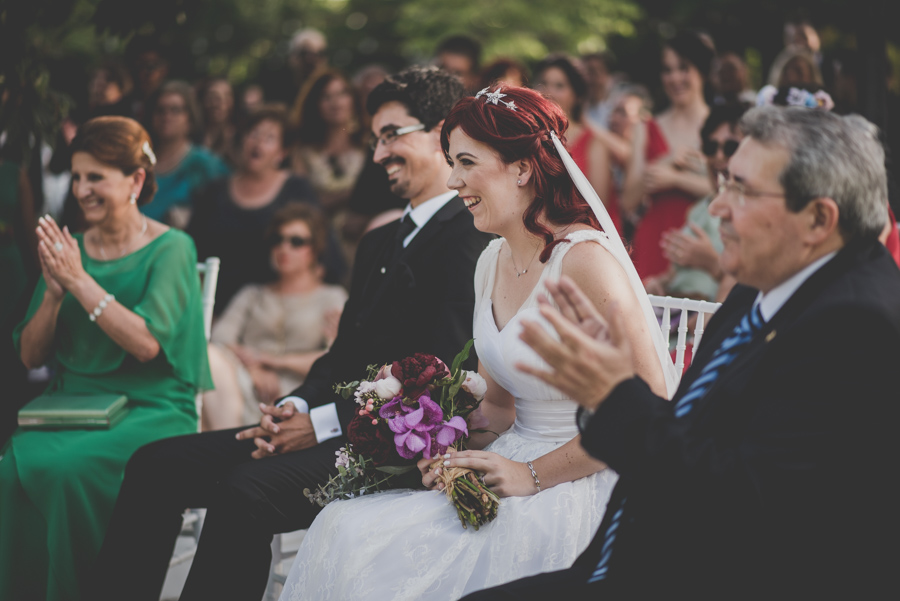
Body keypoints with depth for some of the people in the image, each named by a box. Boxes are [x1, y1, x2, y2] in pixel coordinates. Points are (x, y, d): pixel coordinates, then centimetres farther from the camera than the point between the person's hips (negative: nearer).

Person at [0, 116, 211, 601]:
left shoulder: (171, 249, -2)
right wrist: (54, 292, -5)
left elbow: (147, 342, -16)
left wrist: (79, 281, -15)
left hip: (151, 410, -4)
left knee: (66, 468, -33)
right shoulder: (68, 250, 14)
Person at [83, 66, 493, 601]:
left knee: (244, 493, -32)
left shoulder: (472, 239, -10)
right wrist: (296, 408, 0)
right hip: (340, 426, 10)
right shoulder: (380, 243, 23)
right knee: (156, 465, -1)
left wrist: (324, 422, -16)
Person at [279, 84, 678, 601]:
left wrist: (534, 476, -15)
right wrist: (457, 451, -3)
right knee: (345, 529, -11)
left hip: (582, 487, -8)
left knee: (401, 559, -23)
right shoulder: (493, 262, 10)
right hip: (512, 466, 8)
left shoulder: (585, 260, -16)